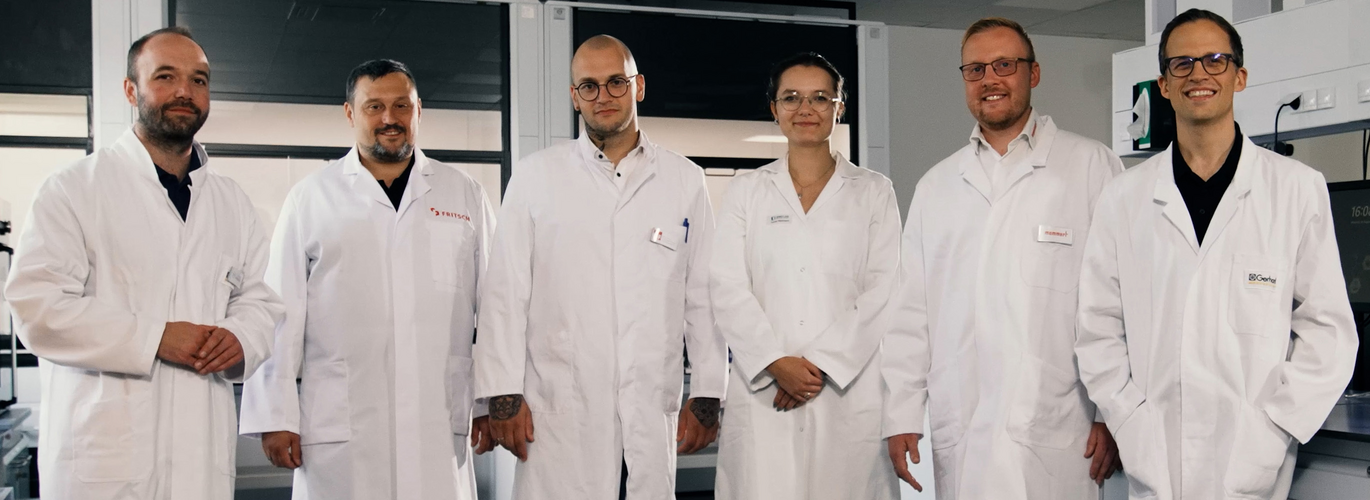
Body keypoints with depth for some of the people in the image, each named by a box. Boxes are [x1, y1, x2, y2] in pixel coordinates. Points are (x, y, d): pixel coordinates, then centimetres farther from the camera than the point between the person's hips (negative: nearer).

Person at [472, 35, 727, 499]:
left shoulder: (685, 181, 9)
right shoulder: (535, 177, 6)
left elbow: (705, 296, 8)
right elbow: (504, 293, 3)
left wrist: (706, 396, 4)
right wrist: (504, 395, -3)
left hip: (653, 414, 1)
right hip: (558, 414, -1)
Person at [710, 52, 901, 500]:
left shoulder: (874, 192, 10)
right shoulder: (746, 190, 12)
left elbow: (883, 290, 1)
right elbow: (727, 288, 3)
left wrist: (823, 365, -10)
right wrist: (776, 363, -10)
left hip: (850, 391, 0)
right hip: (762, 390, 0)